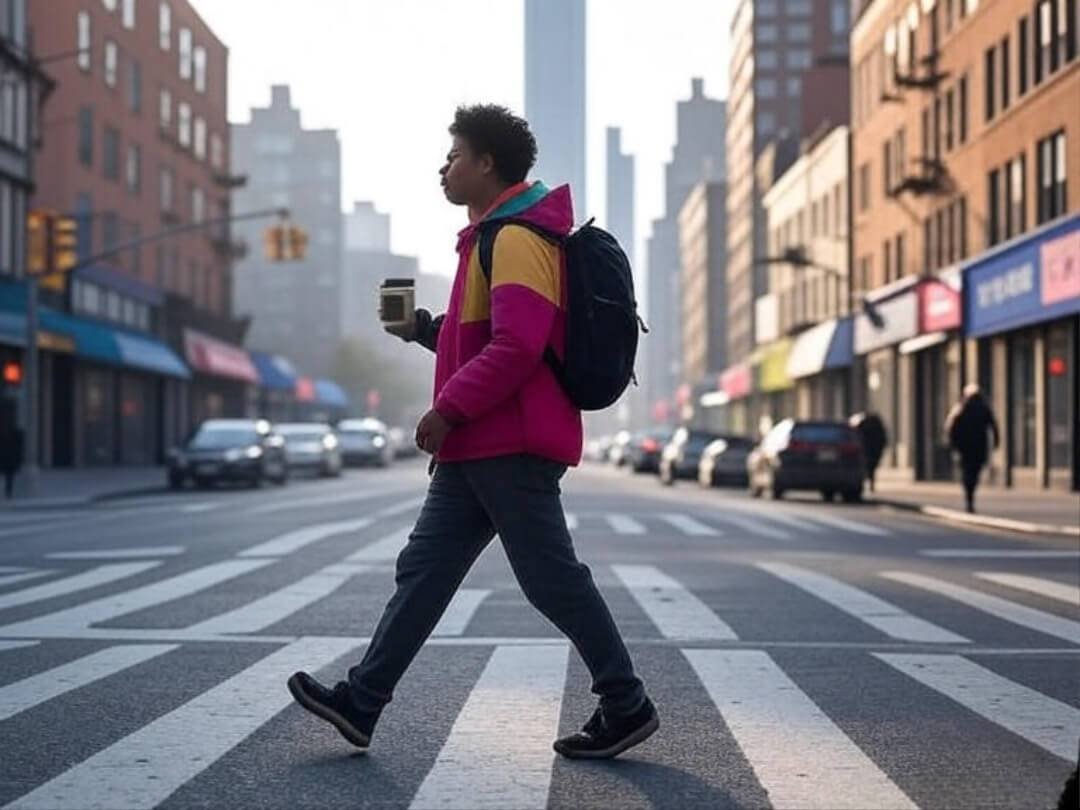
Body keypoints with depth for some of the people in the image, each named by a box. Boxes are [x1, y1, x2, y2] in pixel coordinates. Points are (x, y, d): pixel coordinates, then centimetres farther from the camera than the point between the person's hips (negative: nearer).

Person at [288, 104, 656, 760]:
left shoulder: (517, 239, -14)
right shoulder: (494, 238, 21)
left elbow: (517, 345, -24)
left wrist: (449, 409, -19)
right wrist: (425, 329, 15)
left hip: (511, 447, -11)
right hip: (477, 447, 11)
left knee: (553, 580, -5)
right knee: (424, 570, 8)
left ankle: (627, 707, 6)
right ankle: (360, 703, 10)